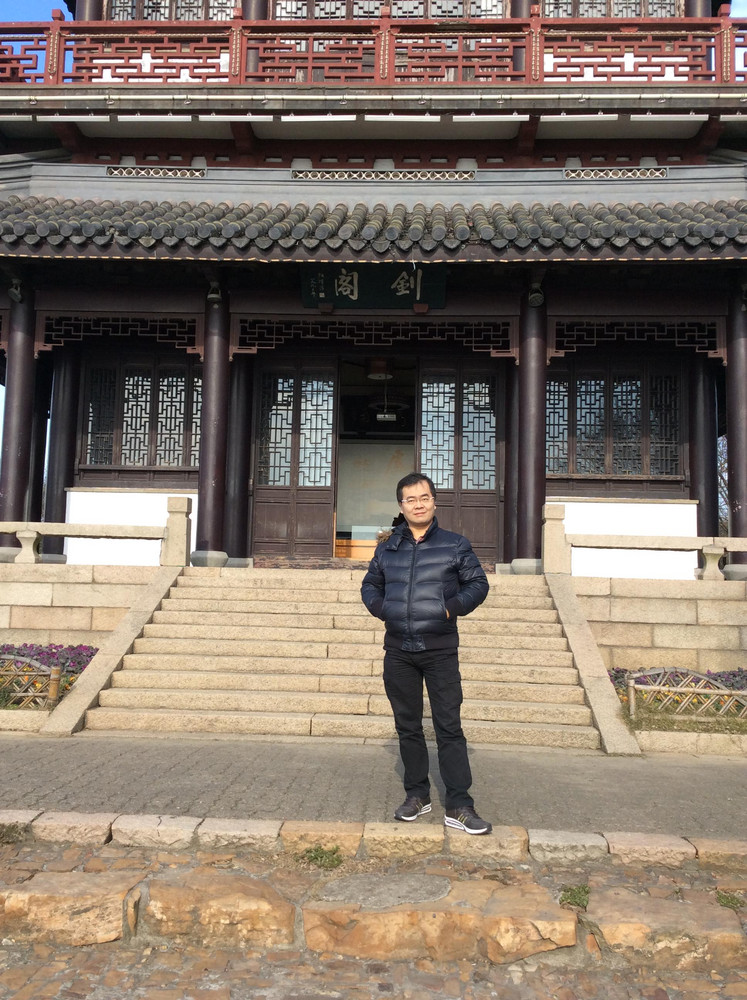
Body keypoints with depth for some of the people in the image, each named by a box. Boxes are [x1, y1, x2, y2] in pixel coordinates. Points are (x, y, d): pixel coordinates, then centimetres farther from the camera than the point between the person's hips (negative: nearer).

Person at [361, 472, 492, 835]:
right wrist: (381, 608, 1)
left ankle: (458, 806, 2)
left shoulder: (455, 545, 2)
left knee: (449, 727, -4)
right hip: (398, 652, 3)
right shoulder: (387, 549, 9)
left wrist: (454, 608, -9)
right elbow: (370, 586, 20)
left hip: (441, 651, -3)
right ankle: (417, 795, 25)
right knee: (408, 727, 11)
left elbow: (478, 583, 6)